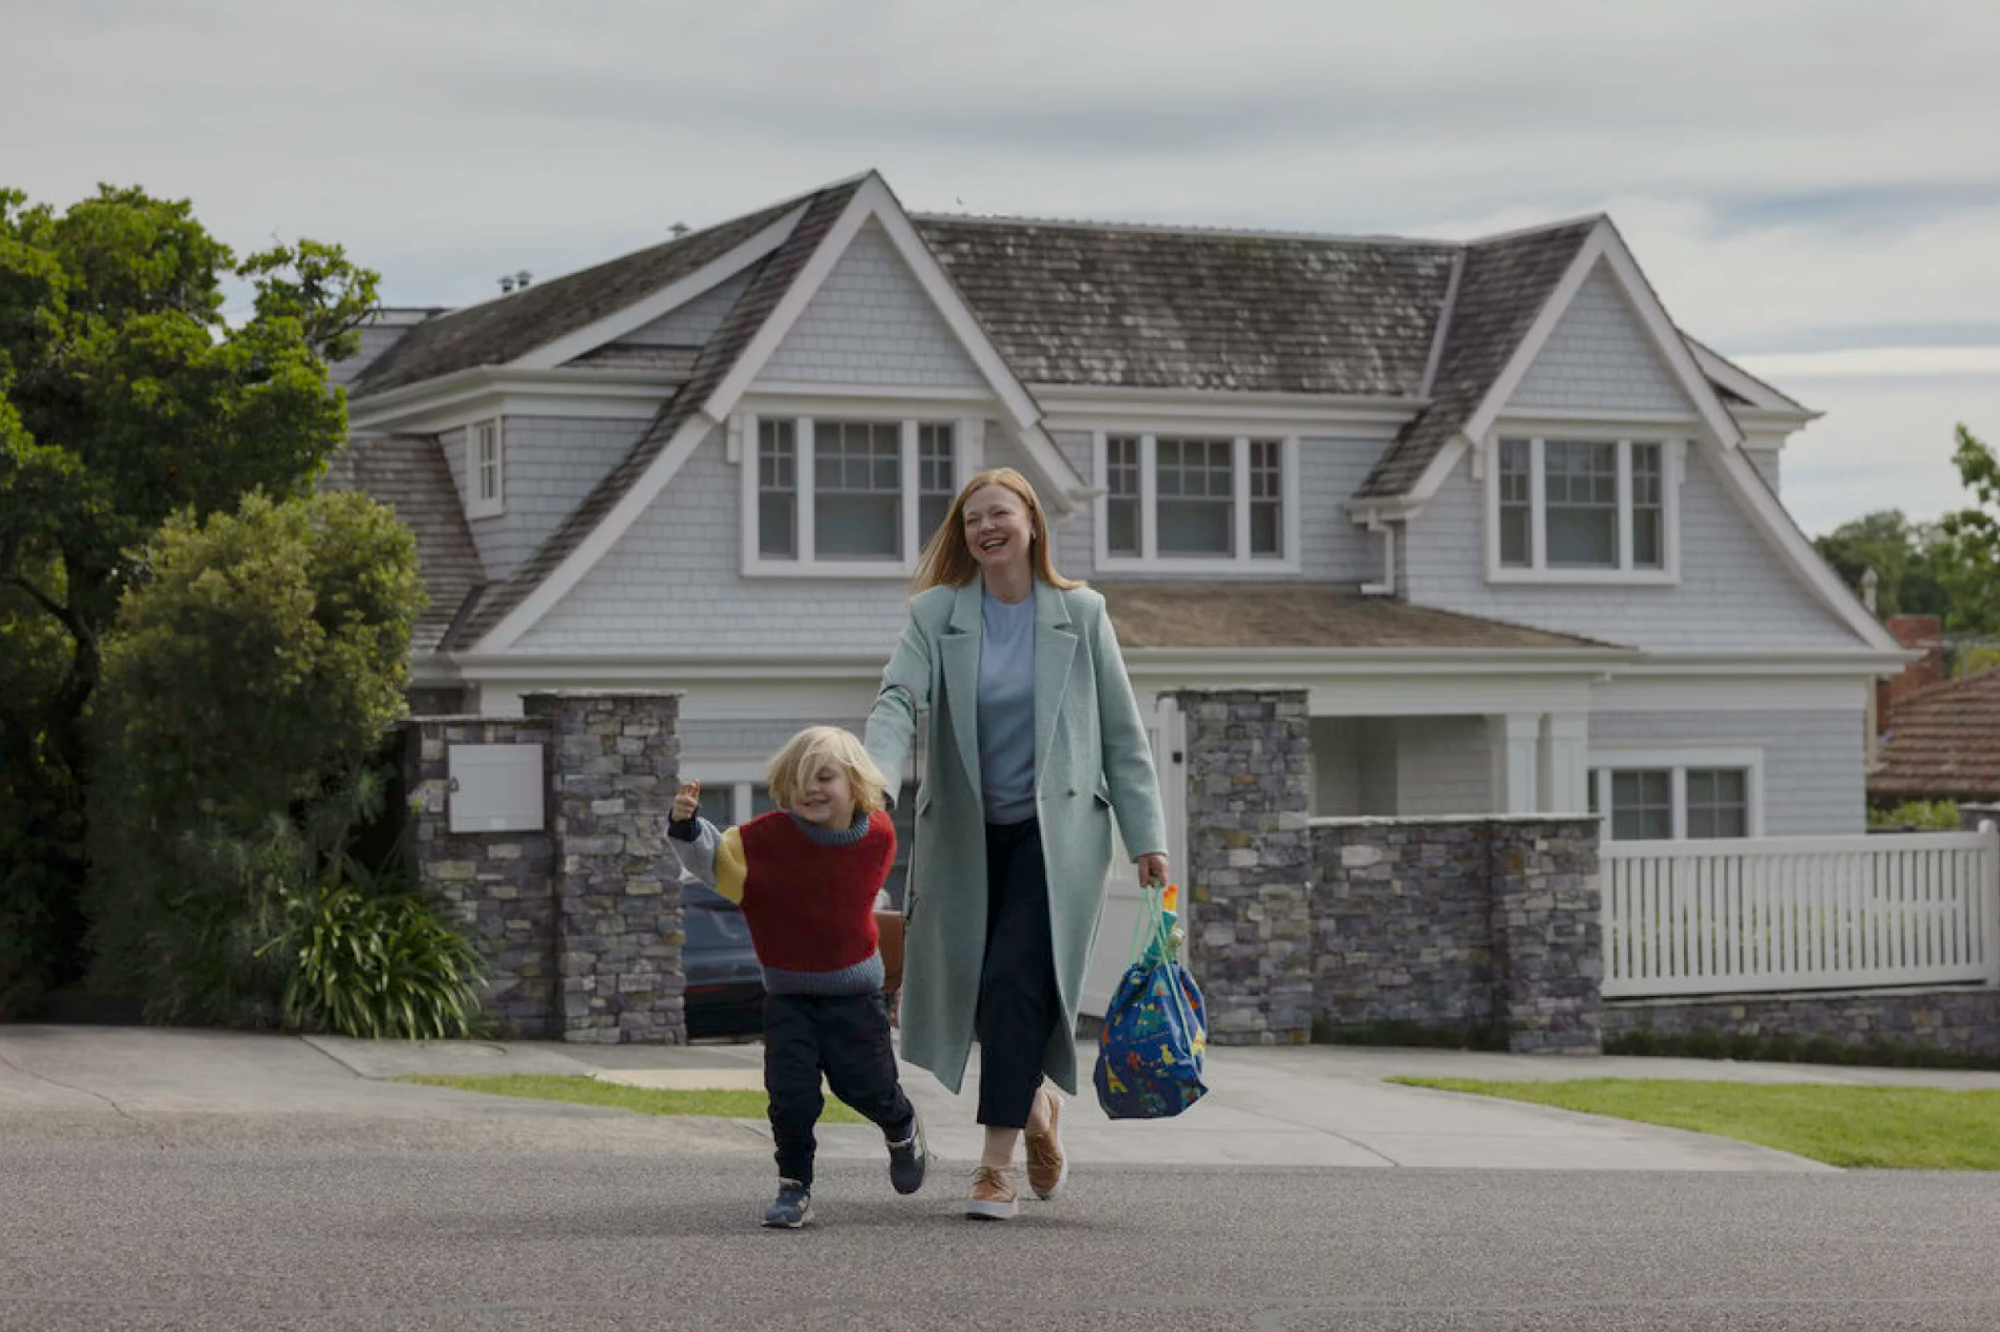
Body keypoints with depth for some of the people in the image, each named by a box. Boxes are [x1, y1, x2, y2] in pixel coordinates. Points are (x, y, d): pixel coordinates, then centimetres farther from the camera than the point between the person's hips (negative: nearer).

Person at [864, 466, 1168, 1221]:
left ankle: (997, 1164, -12)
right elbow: (899, 698, -14)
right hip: (966, 836, 2)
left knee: (1017, 981, -16)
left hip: (1056, 830, -2)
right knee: (973, 989, 8)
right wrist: (874, 772, -34)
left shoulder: (1080, 614, 1)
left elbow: (1122, 733, 4)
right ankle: (1036, 1107, 36)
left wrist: (1147, 837, -1)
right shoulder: (937, 613, 1)